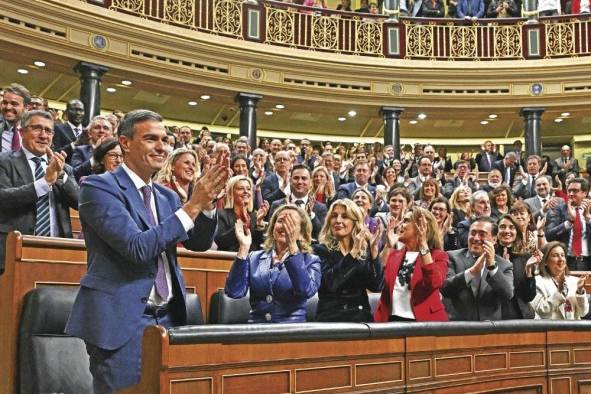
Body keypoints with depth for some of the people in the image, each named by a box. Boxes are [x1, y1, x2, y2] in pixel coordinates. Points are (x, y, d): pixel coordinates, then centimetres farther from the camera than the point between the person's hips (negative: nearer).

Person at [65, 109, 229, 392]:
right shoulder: (99, 186, -9)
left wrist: (206, 201, -9)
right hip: (121, 319, -7)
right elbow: (137, 247, -20)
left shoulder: (167, 196, 13)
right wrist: (192, 205, -19)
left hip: (167, 317, 7)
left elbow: (199, 243, 8)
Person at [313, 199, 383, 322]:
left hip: (361, 316, 2)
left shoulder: (365, 250, 10)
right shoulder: (321, 250, 2)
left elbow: (376, 286, -2)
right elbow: (329, 283, -14)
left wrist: (374, 249, -7)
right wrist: (353, 253, -16)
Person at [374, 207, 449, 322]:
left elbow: (434, 283, -18)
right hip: (392, 319, 4)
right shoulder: (394, 254, 14)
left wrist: (423, 244, -19)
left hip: (422, 320, -3)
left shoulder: (437, 256, 1)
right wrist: (388, 246, -2)